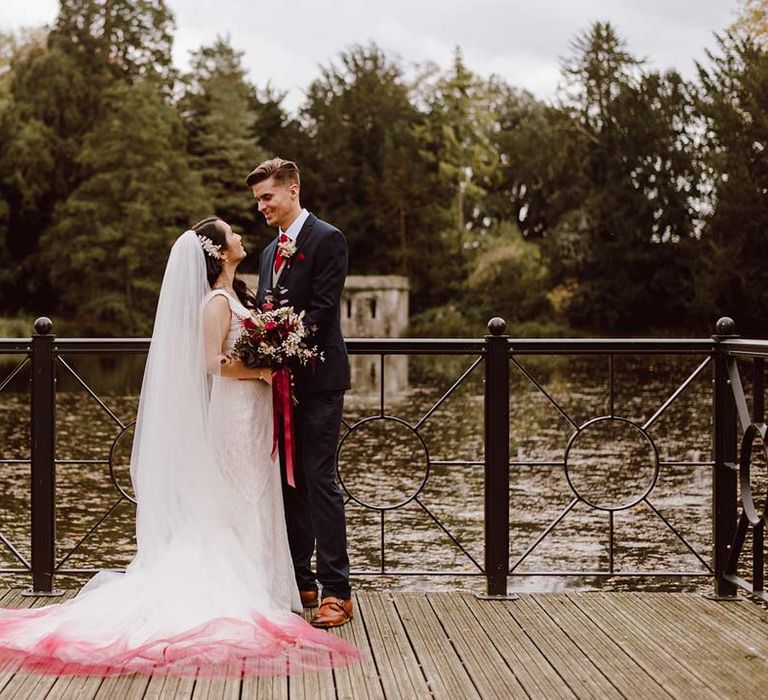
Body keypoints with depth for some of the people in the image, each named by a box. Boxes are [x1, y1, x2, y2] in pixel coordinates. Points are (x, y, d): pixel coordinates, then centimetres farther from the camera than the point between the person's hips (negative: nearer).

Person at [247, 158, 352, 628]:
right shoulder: (271, 251, 19)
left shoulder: (327, 239, -7)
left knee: (319, 481, -10)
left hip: (317, 379, -8)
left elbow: (323, 308, -15)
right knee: (289, 481, 11)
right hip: (281, 380, 8)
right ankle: (299, 581, 19)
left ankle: (336, 591, -7)